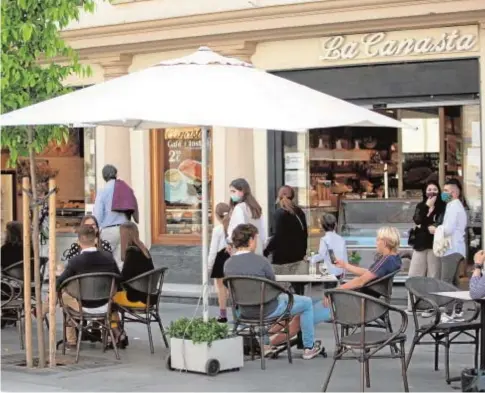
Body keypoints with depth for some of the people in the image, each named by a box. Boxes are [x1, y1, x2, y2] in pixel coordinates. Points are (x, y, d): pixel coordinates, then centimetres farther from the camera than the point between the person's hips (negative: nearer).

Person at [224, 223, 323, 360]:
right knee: (306, 302, 14)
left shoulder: (227, 264, -8)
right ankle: (309, 347, 23)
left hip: (245, 311, 7)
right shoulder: (260, 260, -23)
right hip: (267, 311, -7)